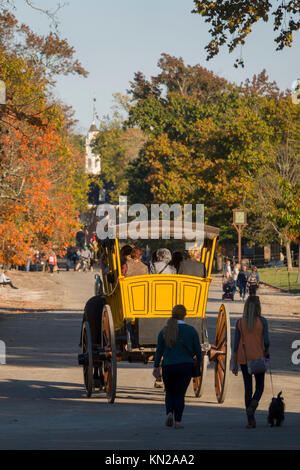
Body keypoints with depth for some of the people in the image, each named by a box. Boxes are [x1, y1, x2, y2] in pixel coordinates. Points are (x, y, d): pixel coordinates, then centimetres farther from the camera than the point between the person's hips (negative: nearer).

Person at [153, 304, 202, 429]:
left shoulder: (164, 331, 1)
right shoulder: (191, 330, -2)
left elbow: (159, 350, -2)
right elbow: (197, 350, 0)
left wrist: (156, 367, 1)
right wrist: (199, 362, 18)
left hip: (168, 367, 1)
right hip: (185, 367, -1)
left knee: (170, 392, 19)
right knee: (180, 394, 8)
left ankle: (169, 413, -5)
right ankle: (178, 421, -3)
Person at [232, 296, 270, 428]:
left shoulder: (240, 323, 1)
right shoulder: (262, 321, -5)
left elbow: (236, 344, 1)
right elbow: (266, 341, -10)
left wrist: (235, 364, 5)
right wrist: (267, 354, 11)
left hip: (243, 359, 2)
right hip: (258, 357, -2)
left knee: (248, 388, 7)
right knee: (259, 386, 11)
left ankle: (251, 420, 5)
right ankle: (253, 404, -20)